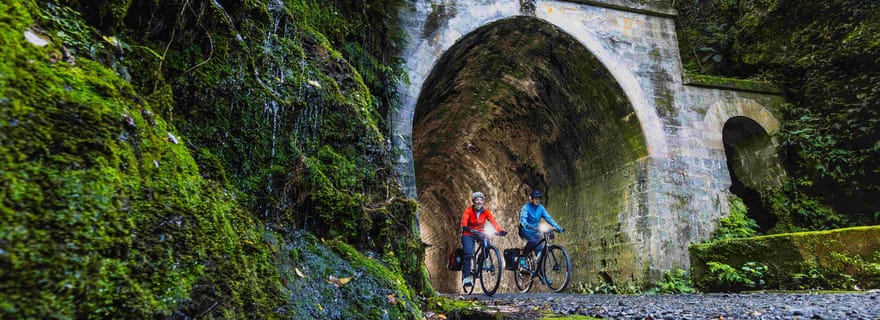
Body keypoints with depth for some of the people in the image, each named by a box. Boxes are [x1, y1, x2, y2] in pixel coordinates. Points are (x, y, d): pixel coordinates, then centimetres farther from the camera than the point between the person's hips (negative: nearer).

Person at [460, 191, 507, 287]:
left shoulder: (485, 211, -5)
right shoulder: (469, 210, -13)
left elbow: (493, 221, -18)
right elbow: (464, 219, -32)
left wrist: (500, 230, -35)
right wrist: (465, 227, -54)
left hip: (479, 234, 3)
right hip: (468, 234, -3)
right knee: (468, 253, -22)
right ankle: (466, 277, -18)